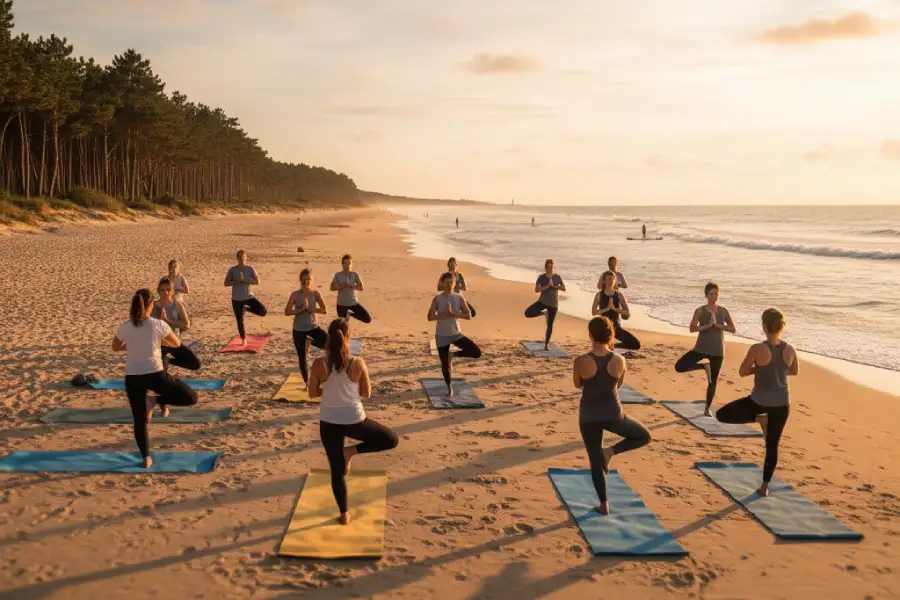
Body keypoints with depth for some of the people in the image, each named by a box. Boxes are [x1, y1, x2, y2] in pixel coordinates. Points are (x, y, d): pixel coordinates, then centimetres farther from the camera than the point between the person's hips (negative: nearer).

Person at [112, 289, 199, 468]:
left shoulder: (124, 327, -3)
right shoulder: (158, 325, -8)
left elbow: (116, 347, 16)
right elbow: (177, 344, 7)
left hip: (132, 377, 3)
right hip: (155, 374, -3)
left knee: (139, 421, 16)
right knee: (191, 397, 10)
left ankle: (146, 458, 19)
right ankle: (154, 401, -2)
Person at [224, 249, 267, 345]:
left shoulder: (250, 269, -2)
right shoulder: (232, 270, -2)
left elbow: (257, 282, -10)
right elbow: (226, 283, -2)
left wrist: (244, 280, -18)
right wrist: (237, 281, -17)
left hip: (248, 297, 0)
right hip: (236, 299, 0)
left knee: (263, 311, -17)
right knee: (240, 320, 5)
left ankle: (246, 308, 10)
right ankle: (243, 339, 23)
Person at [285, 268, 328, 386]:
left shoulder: (315, 293, -4)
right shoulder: (295, 294, -7)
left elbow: (325, 310, -10)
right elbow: (287, 312, -12)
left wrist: (310, 309, -19)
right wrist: (301, 309, -21)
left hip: (313, 327, 1)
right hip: (299, 330, -1)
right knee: (302, 358, 5)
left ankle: (310, 342, 8)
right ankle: (307, 383, 23)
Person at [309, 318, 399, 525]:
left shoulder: (319, 364, -10)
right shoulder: (357, 363, -12)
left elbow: (312, 393, 1)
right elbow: (366, 394, -1)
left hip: (329, 423, 3)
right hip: (354, 421, -2)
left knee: (337, 470, 17)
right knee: (392, 440, 20)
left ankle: (344, 514, 24)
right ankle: (352, 451, 7)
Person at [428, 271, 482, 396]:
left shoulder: (459, 298, -4)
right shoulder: (437, 299, -7)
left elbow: (468, 315, -7)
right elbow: (430, 317, -11)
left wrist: (453, 313, -19)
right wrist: (444, 315, -23)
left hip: (456, 334, 2)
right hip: (442, 335, -2)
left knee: (477, 352, -12)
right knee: (445, 364, 3)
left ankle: (453, 354, 10)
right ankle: (449, 386, 26)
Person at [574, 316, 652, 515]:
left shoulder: (581, 361, -15)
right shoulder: (619, 360, -10)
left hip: (589, 416, 0)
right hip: (613, 414, 0)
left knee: (595, 460, 14)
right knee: (644, 436, 25)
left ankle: (604, 504, 17)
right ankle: (610, 451, 5)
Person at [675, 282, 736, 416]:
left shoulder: (723, 311, 0)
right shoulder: (700, 311, -7)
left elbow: (733, 329, -1)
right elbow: (692, 329, -18)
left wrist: (718, 325, -15)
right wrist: (708, 325, -27)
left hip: (717, 351, 1)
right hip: (701, 349, -1)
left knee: (713, 382, 8)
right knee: (679, 367, -19)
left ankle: (708, 408, 26)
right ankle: (704, 365, 1)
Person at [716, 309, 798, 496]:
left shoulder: (757, 349, -19)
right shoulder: (790, 350, -7)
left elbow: (742, 372, -8)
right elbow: (794, 371, 13)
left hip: (759, 401, -4)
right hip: (782, 402, 4)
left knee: (721, 415, 15)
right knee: (772, 446, 15)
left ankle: (759, 418, 7)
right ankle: (765, 486, 20)